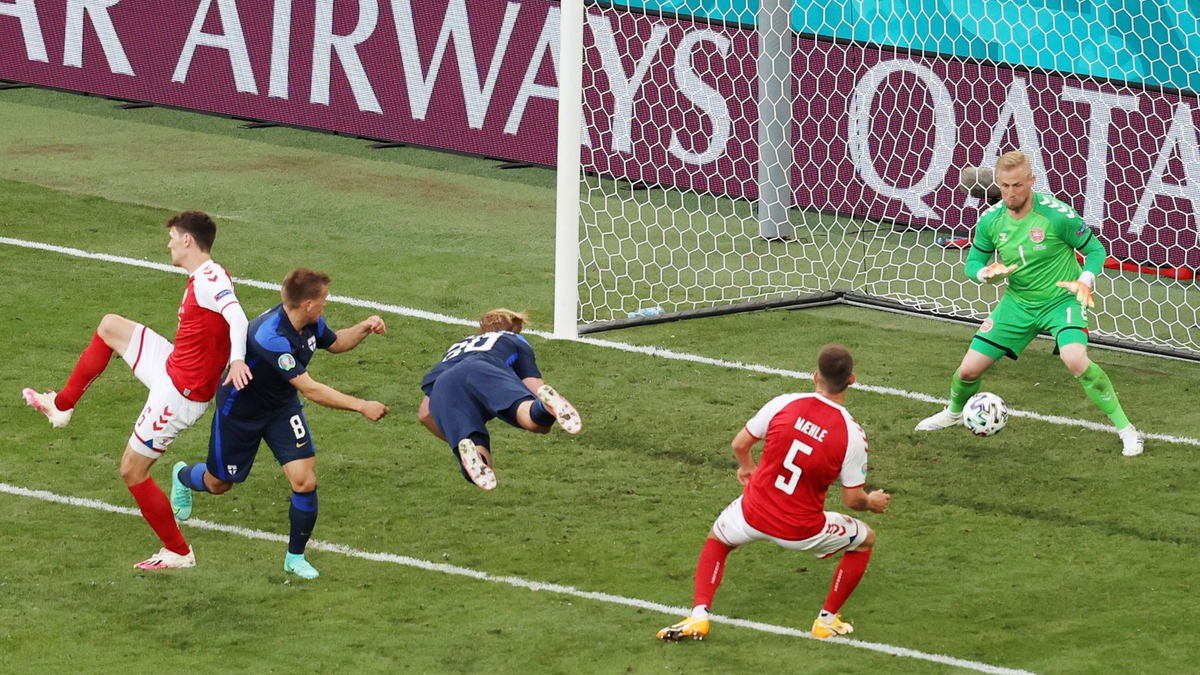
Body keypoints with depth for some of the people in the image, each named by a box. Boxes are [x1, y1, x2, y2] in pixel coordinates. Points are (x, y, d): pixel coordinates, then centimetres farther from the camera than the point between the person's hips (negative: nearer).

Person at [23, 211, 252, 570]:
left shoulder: (210, 280, -23)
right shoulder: (202, 278, 6)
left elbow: (237, 316, -39)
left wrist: (237, 359, -55)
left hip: (180, 392, -10)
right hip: (171, 367, 10)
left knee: (132, 470, 1)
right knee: (110, 327, 20)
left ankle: (178, 552, 12)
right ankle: (62, 405, 31)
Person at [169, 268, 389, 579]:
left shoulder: (311, 323, -15)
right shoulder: (269, 336, -41)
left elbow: (335, 343, 10)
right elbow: (310, 389, -40)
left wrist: (363, 329, -10)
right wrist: (361, 406, -39)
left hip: (282, 407, 6)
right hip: (239, 410, -6)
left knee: (305, 481, -11)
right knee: (219, 483, 16)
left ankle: (295, 557, 9)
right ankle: (182, 476, 54)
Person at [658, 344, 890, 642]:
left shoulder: (784, 404, -12)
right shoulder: (853, 436, -17)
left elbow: (740, 444, 1)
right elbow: (852, 499, -9)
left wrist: (746, 467, 25)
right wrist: (872, 502, 15)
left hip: (753, 514, 2)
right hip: (801, 531, -2)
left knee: (716, 541, 34)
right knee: (865, 540, 25)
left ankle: (699, 615, 14)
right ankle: (827, 619, 24)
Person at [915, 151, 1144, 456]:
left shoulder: (1057, 215, -21)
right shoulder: (991, 221, -8)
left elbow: (1095, 250, -8)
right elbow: (973, 263, 6)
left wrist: (1085, 282, -26)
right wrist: (987, 273, -18)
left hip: (1061, 301, -4)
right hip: (1018, 303, 5)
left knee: (1075, 360, -33)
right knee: (969, 370, 5)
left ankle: (1125, 428, -18)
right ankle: (955, 412, 42)